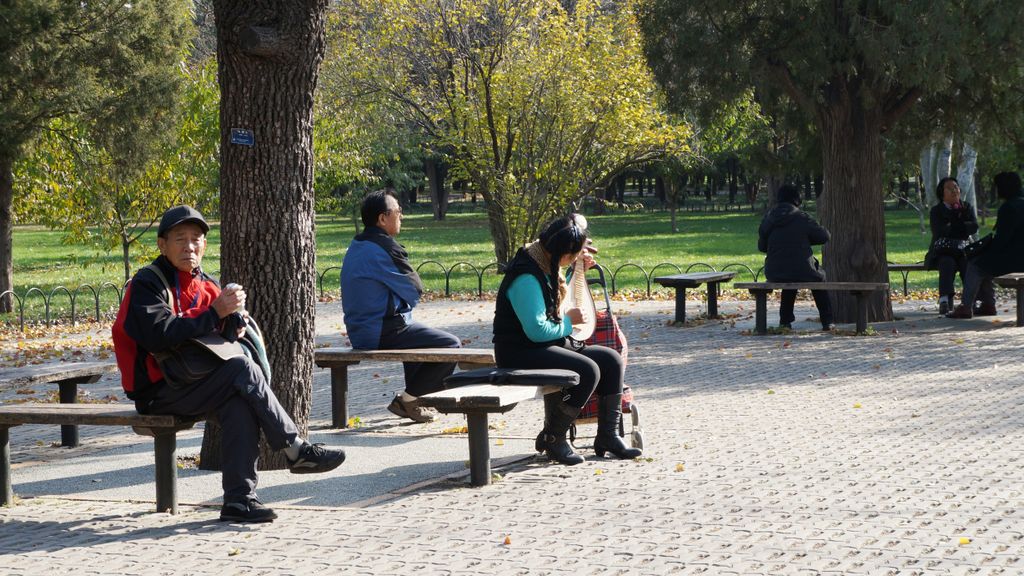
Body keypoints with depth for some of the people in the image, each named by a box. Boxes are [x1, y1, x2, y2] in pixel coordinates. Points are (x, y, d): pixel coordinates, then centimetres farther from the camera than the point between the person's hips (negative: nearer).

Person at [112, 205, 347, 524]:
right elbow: (158, 336, -24)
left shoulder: (207, 286, 16)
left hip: (192, 386, 7)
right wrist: (214, 313, -23)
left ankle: (239, 498, -30)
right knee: (243, 369, -25)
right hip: (158, 393, -6)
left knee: (240, 400, -27)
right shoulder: (147, 284, -7)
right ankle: (296, 450, -18)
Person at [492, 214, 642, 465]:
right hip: (519, 352, -10)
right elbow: (537, 331, -25)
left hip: (550, 344, 10)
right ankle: (551, 438, -12)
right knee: (587, 370, -28)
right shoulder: (526, 277, -22)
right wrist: (568, 320, -8)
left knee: (611, 360, -1)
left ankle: (607, 436, 2)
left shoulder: (547, 266, 10)